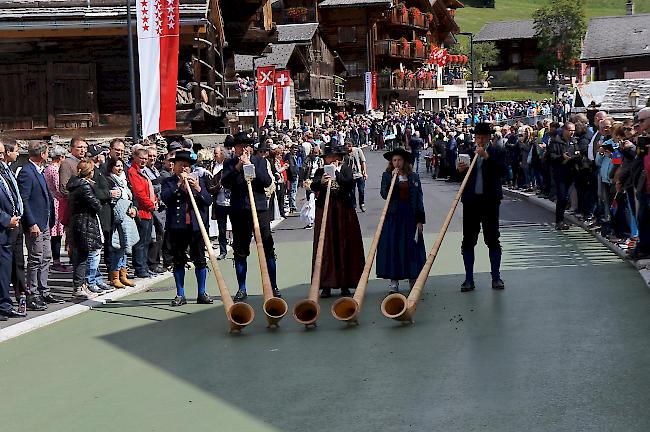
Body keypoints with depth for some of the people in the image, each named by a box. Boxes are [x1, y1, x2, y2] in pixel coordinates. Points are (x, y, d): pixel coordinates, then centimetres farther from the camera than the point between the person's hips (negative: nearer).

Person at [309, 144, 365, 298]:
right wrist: (321, 182, -30)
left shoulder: (346, 169, 7)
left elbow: (350, 184, -11)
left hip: (343, 210, 0)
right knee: (325, 247, -2)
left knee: (345, 246, 2)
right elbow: (313, 187, -10)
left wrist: (336, 172, -13)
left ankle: (345, 284, 9)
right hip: (325, 211, 0)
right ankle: (326, 285, 1)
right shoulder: (320, 171, 7)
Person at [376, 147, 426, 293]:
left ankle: (413, 278, 15)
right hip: (393, 216, -1)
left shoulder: (414, 177, 6)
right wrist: (392, 178, -19)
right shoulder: (387, 176, 2)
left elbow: (419, 199, 6)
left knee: (412, 247, 4)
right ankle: (394, 280, 6)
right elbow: (385, 195, -12)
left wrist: (420, 220, 1)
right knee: (392, 247, -1)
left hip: (410, 216, 1)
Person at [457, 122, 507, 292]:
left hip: (490, 200, -3)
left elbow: (503, 171, -14)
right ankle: (469, 279, 11)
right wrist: (460, 170, -7)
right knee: (468, 240, 4)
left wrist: (487, 157, -20)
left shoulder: (497, 151, 1)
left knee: (492, 239, 2)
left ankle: (496, 277, 11)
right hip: (471, 200, 3)